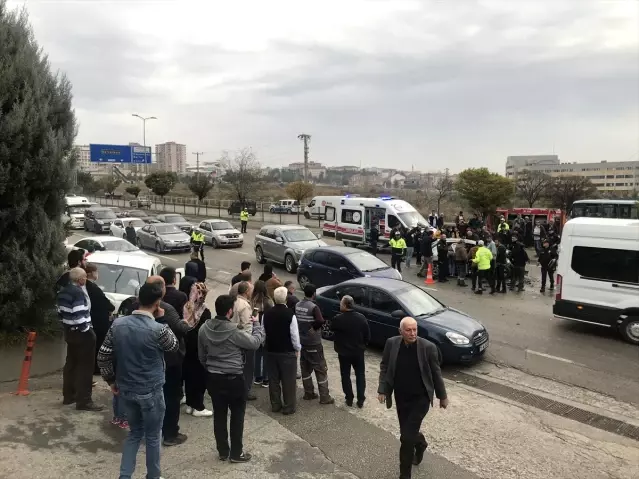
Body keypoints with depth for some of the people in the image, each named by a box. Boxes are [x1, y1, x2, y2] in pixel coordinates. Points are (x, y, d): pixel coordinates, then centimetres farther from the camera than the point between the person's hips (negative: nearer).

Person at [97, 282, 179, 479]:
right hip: (151, 392, -5)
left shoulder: (118, 324, -6)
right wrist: (162, 320, -1)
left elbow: (103, 356, 0)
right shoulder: (158, 329, -21)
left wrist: (111, 381, 12)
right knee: (152, 436, 14)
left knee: (134, 433, 23)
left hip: (126, 389, 5)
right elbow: (175, 346, 0)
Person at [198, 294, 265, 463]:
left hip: (213, 378, 6)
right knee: (237, 415, 10)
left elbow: (201, 356, 8)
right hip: (234, 378, -5)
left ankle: (223, 451, 27)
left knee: (219, 415, 15)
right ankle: (236, 453, 19)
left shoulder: (204, 329, -3)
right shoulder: (234, 331, -23)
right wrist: (257, 324, 5)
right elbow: (255, 342, -10)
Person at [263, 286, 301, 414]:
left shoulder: (266, 314, -4)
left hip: (271, 351, 5)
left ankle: (275, 405, 23)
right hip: (287, 352, -4)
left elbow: (263, 332, 4)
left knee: (273, 379, 14)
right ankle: (288, 407, 12)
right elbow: (294, 334, -14)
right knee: (288, 381, 6)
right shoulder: (290, 314, -18)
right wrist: (297, 349, 1)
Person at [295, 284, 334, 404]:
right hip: (313, 344, -7)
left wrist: (302, 328, 8)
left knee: (305, 369, 17)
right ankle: (324, 397, 7)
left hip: (302, 342, 7)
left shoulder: (297, 306, 1)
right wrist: (313, 327, -17)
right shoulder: (313, 307, -20)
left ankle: (308, 393, 25)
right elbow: (320, 321, -34)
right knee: (321, 370, 2)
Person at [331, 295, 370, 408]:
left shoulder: (337, 319, -19)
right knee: (360, 375, 15)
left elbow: (331, 328, -1)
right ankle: (361, 400, 16)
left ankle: (349, 399, 20)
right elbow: (368, 336, -3)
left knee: (345, 375, 14)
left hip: (343, 353, -2)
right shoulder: (361, 318, -10)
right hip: (358, 352, 2)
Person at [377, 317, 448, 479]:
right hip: (401, 397, 4)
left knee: (407, 437, -6)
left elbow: (436, 373, -5)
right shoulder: (391, 343, -9)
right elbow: (384, 367, 2)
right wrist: (382, 389, -6)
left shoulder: (428, 347, -16)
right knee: (407, 432, 17)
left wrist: (442, 396, 3)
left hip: (420, 398, -3)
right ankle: (420, 443, 53)